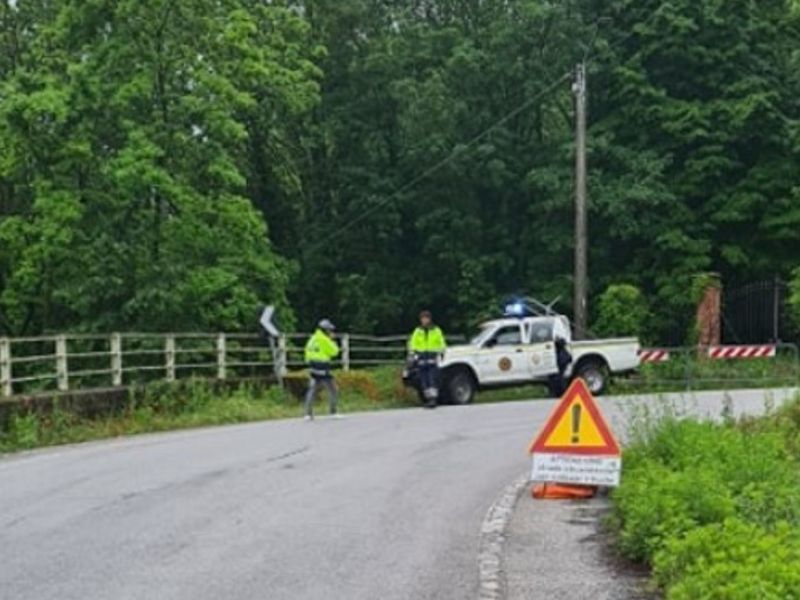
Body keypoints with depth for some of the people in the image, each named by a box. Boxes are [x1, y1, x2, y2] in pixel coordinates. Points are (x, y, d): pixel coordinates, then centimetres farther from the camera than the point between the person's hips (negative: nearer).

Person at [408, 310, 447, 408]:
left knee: (433, 380, -14)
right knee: (424, 381, 0)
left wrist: (439, 354, -3)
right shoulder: (417, 331, 12)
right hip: (421, 359, 3)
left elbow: (442, 344, 10)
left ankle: (433, 399, -20)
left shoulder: (436, 331, 7)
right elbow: (412, 344, 15)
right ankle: (428, 399, 6)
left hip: (433, 359, -3)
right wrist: (414, 354, 0)